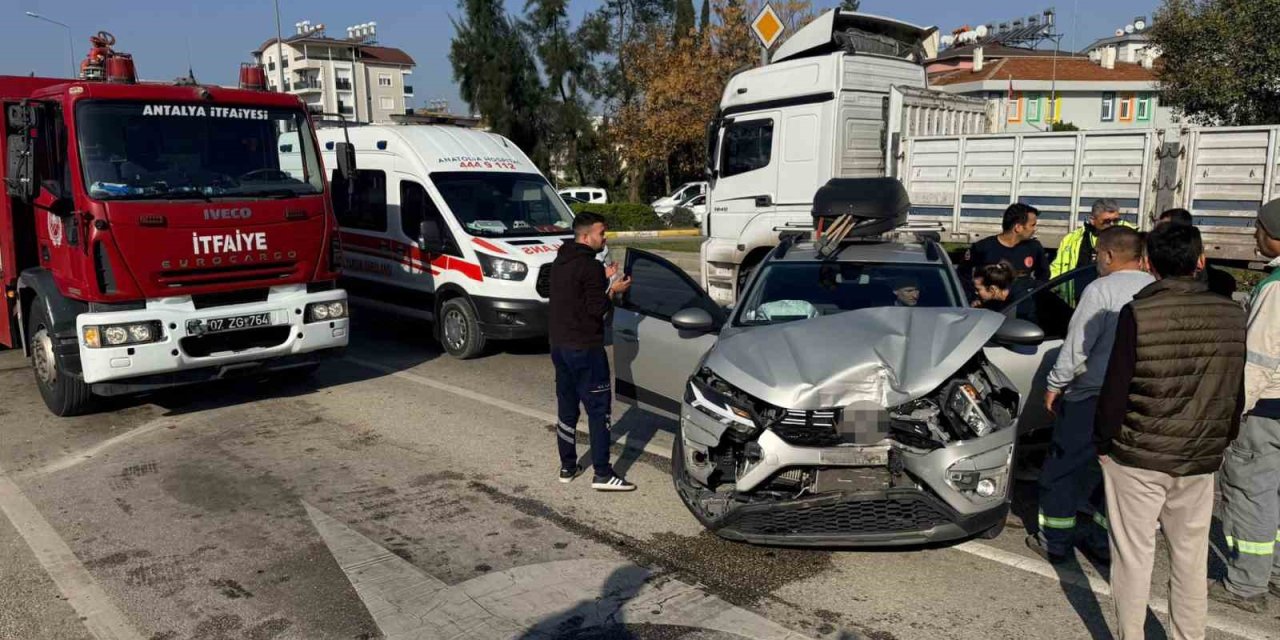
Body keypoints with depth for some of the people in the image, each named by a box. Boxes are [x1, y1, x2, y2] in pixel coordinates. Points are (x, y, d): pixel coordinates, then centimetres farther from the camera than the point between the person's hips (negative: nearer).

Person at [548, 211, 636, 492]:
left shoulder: (560, 263, 11)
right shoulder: (591, 266, -17)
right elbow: (596, 309, -18)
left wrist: (603, 280, 14)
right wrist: (613, 290, -3)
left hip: (559, 345, 9)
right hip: (585, 349, -9)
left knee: (567, 408, 15)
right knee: (598, 410, -2)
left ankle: (567, 467, 23)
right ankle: (603, 474, -1)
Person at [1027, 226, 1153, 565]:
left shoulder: (1102, 289, -13)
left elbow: (1077, 345, -14)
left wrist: (1055, 384, -4)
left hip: (1094, 396, -6)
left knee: (1064, 470, 7)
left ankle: (1055, 542, 14)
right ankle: (1104, 543, 25)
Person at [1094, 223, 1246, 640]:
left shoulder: (1138, 313, -15)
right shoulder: (1231, 315, -1)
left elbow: (1115, 388, -13)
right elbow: (1236, 390, 7)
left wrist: (1103, 441, 0)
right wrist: (1222, 442, 19)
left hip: (1136, 457, -4)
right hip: (1201, 460, 4)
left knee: (1133, 554, 8)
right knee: (1191, 556, 17)